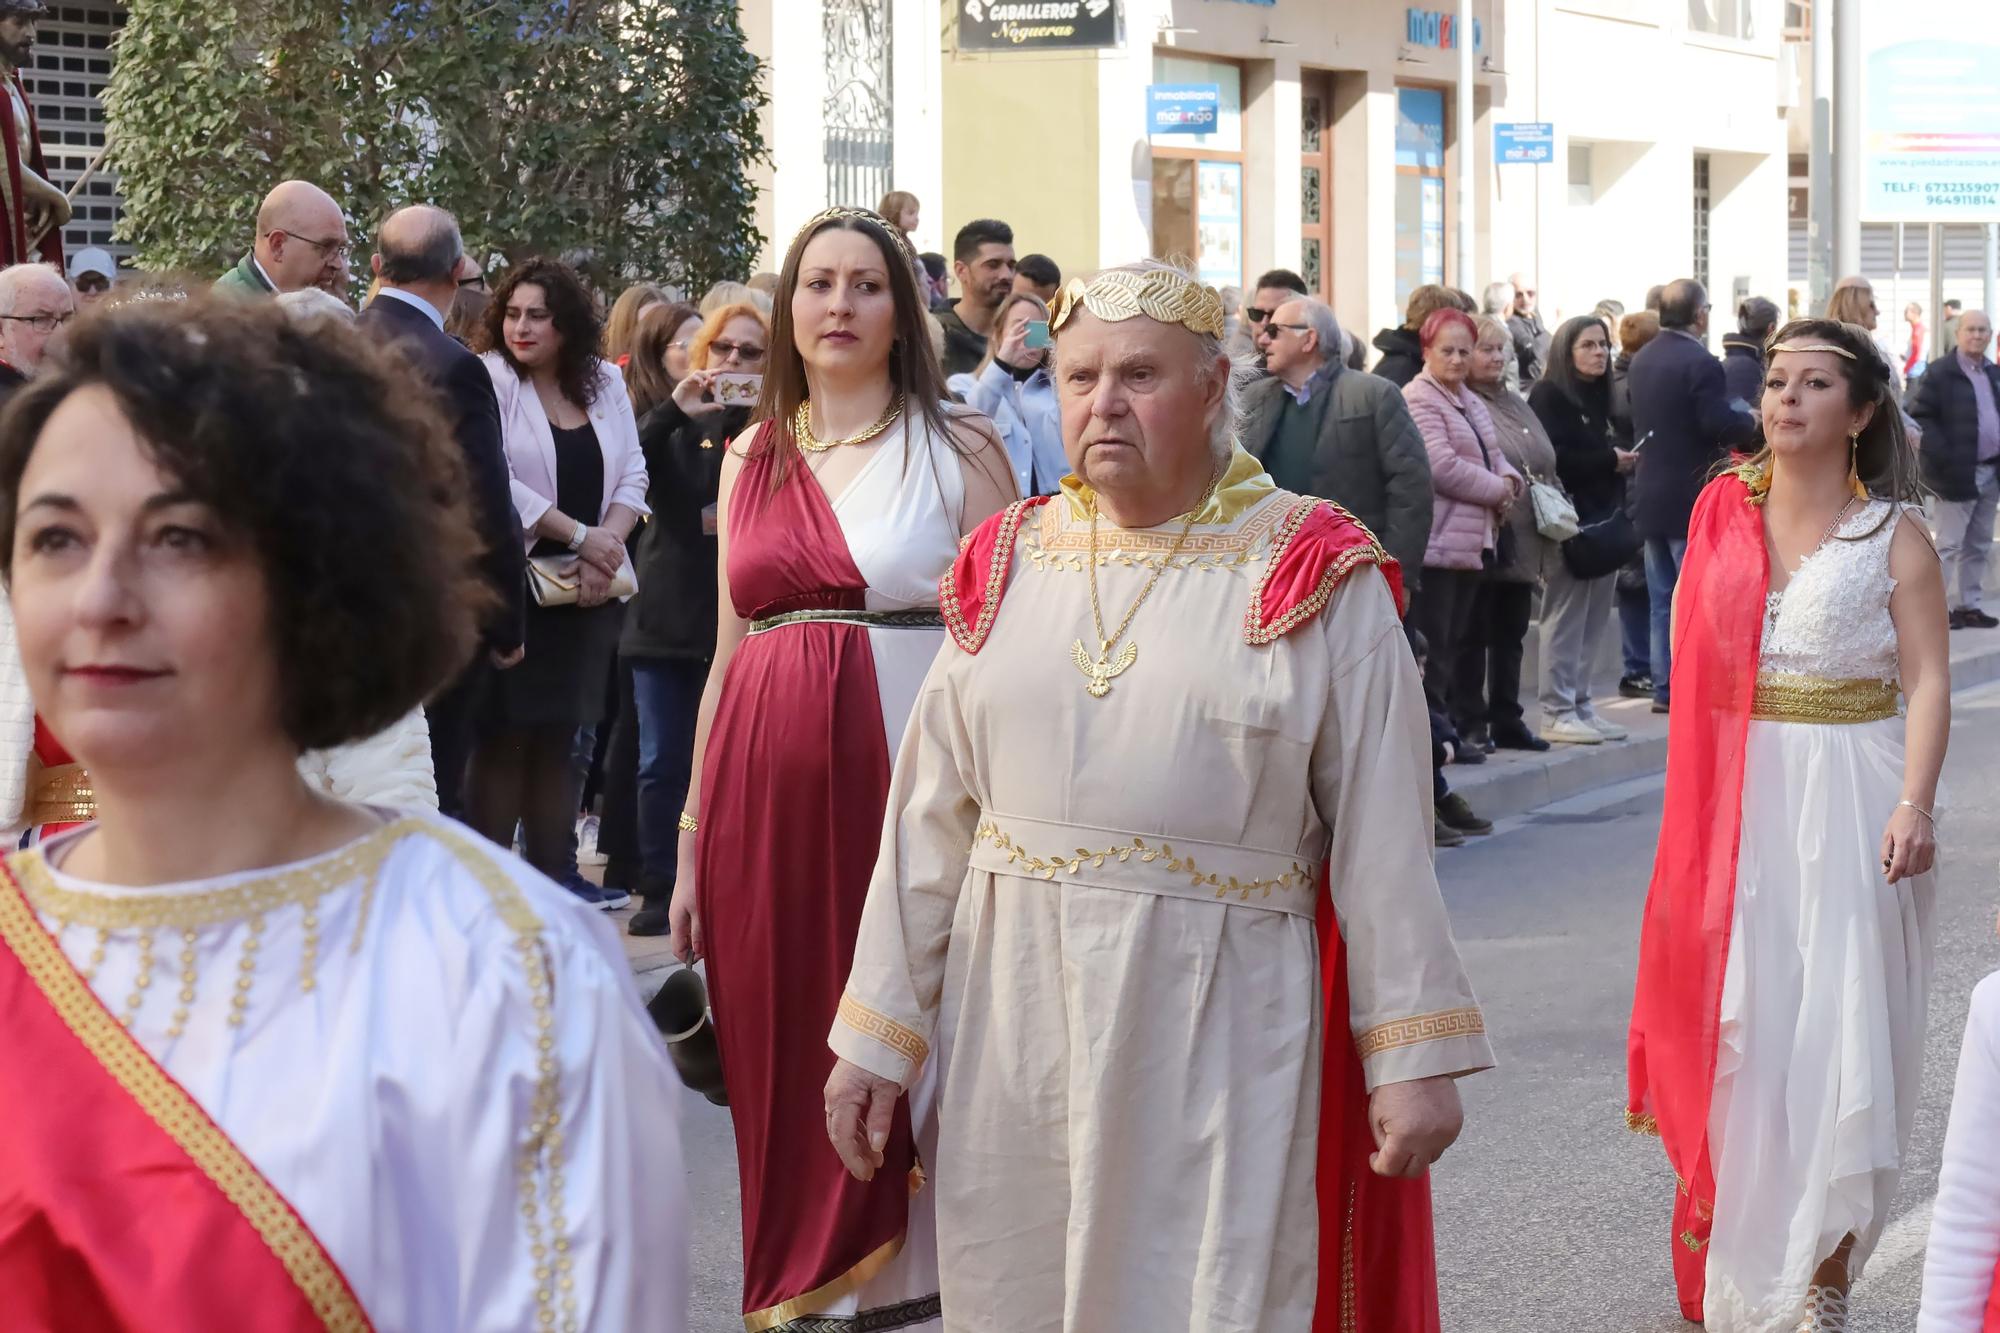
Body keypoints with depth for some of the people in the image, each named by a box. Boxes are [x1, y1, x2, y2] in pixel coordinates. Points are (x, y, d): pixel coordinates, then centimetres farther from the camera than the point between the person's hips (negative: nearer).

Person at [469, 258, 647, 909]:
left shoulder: (605, 383, 10)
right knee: (504, 738, -3)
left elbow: (632, 475, 9)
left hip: (587, 588, 5)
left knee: (558, 738, 10)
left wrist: (607, 544, -8)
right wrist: (579, 534, -14)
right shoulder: (489, 380, -7)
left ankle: (554, 873, 15)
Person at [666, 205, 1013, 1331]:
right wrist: (693, 846, 11)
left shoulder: (957, 448, 2)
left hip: (907, 774, -4)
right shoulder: (754, 459, 13)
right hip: (767, 786, 4)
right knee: (783, 1058, 6)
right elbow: (729, 653, 15)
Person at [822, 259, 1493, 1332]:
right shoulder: (1006, 566, 8)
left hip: (1222, 1022, -3)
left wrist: (1409, 1055, -9)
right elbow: (930, 818, 8)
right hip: (1015, 1024, 4)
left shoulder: (1313, 578, -3)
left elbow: (1381, 833, -5)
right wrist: (874, 1034, 7)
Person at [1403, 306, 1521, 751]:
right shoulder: (1418, 399, -11)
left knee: (1455, 643, 12)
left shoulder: (1473, 404, 20)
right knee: (1431, 646, -7)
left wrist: (1509, 481, -2)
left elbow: (1494, 457, 22)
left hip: (1471, 543, 9)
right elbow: (1442, 466, -20)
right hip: (1435, 544, -9)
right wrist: (1496, 489, -9)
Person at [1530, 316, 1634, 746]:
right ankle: (1557, 712, -3)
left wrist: (1625, 462, 4)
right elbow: (1551, 458, -16)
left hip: (1603, 519, 8)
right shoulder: (1549, 395, -6)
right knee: (1566, 617, -6)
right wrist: (1609, 460, -13)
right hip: (1570, 520, -8)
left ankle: (1580, 704, 14)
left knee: (1595, 617, 8)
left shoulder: (1601, 396, 19)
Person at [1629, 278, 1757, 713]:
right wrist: (1751, 422, -3)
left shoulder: (1641, 361, 8)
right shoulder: (1701, 364, -18)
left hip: (1650, 494, 8)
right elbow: (1719, 425, -23)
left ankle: (1664, 687, 16)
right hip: (1691, 496, -8)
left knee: (1662, 600, 13)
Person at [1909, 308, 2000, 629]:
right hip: (1957, 473, -7)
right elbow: (1919, 416, -14)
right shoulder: (1940, 373, -8)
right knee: (1948, 545, -6)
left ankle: (1969, 605, 20)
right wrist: (1940, 456, -22)